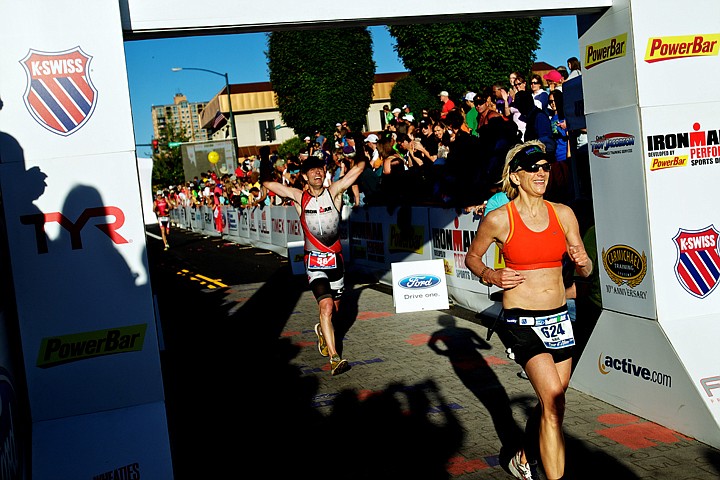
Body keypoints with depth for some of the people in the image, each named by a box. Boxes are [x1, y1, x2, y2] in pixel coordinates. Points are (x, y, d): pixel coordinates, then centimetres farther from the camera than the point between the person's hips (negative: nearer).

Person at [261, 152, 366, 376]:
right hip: (314, 262, -2)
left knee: (334, 308, 17)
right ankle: (335, 358, -15)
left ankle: (322, 331, 50)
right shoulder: (299, 197, -4)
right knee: (326, 307, -17)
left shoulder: (334, 192, -5)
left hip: (336, 259, 2)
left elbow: (359, 166, -10)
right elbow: (267, 183, -6)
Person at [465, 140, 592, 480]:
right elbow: (472, 257, 8)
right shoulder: (499, 219, -8)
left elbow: (584, 270, 11)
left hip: (558, 318, 5)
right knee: (553, 400, -17)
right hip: (521, 321, -5)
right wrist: (491, 276, -11)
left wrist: (583, 263, -12)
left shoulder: (563, 214, 3)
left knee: (551, 403, 16)